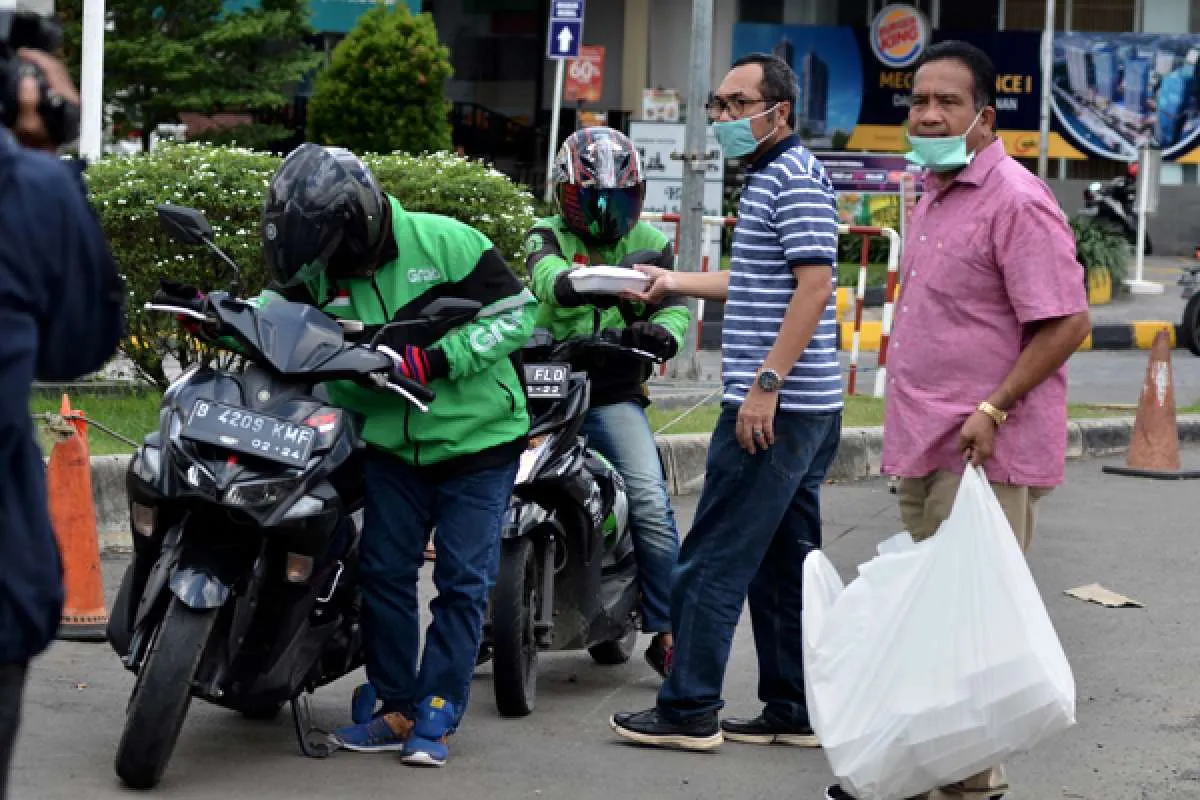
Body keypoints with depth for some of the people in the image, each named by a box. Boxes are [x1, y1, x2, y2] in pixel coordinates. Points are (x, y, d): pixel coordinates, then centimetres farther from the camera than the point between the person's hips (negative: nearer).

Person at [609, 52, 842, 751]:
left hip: (774, 405, -11)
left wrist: (766, 382, -25)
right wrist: (674, 282, 37)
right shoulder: (774, 177, 20)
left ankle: (689, 711, -2)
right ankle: (795, 711, 16)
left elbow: (814, 284, -21)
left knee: (714, 560, -6)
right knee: (786, 563, 12)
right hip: (807, 408, 11)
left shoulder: (795, 178, -12)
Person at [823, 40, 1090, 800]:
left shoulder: (1015, 202, -15)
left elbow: (1068, 322, -19)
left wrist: (993, 411, -21)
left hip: (985, 455, -10)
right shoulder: (933, 200, 16)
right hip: (927, 450, 10)